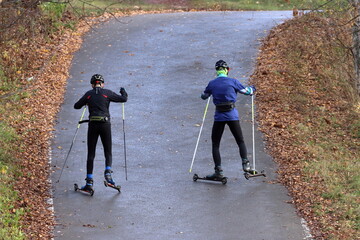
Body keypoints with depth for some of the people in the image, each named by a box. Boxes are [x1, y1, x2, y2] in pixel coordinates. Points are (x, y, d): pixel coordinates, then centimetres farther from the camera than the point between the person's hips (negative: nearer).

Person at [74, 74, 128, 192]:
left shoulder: (88, 94, 6)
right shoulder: (107, 93, 2)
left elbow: (76, 106, 13)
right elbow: (123, 99, 3)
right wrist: (123, 92, 25)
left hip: (93, 125, 1)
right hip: (105, 124, -1)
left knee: (91, 154, 7)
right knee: (108, 152, 11)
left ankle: (89, 182, 1)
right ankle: (108, 172, -16)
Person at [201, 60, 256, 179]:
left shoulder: (212, 84, -1)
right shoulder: (233, 82, -4)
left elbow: (204, 96, 16)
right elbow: (246, 91, 8)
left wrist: (206, 93, 40)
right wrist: (252, 89, 32)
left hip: (219, 116, 0)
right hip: (232, 115, 0)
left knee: (215, 144, 9)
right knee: (240, 141, 14)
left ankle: (218, 171, 1)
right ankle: (245, 163, -2)